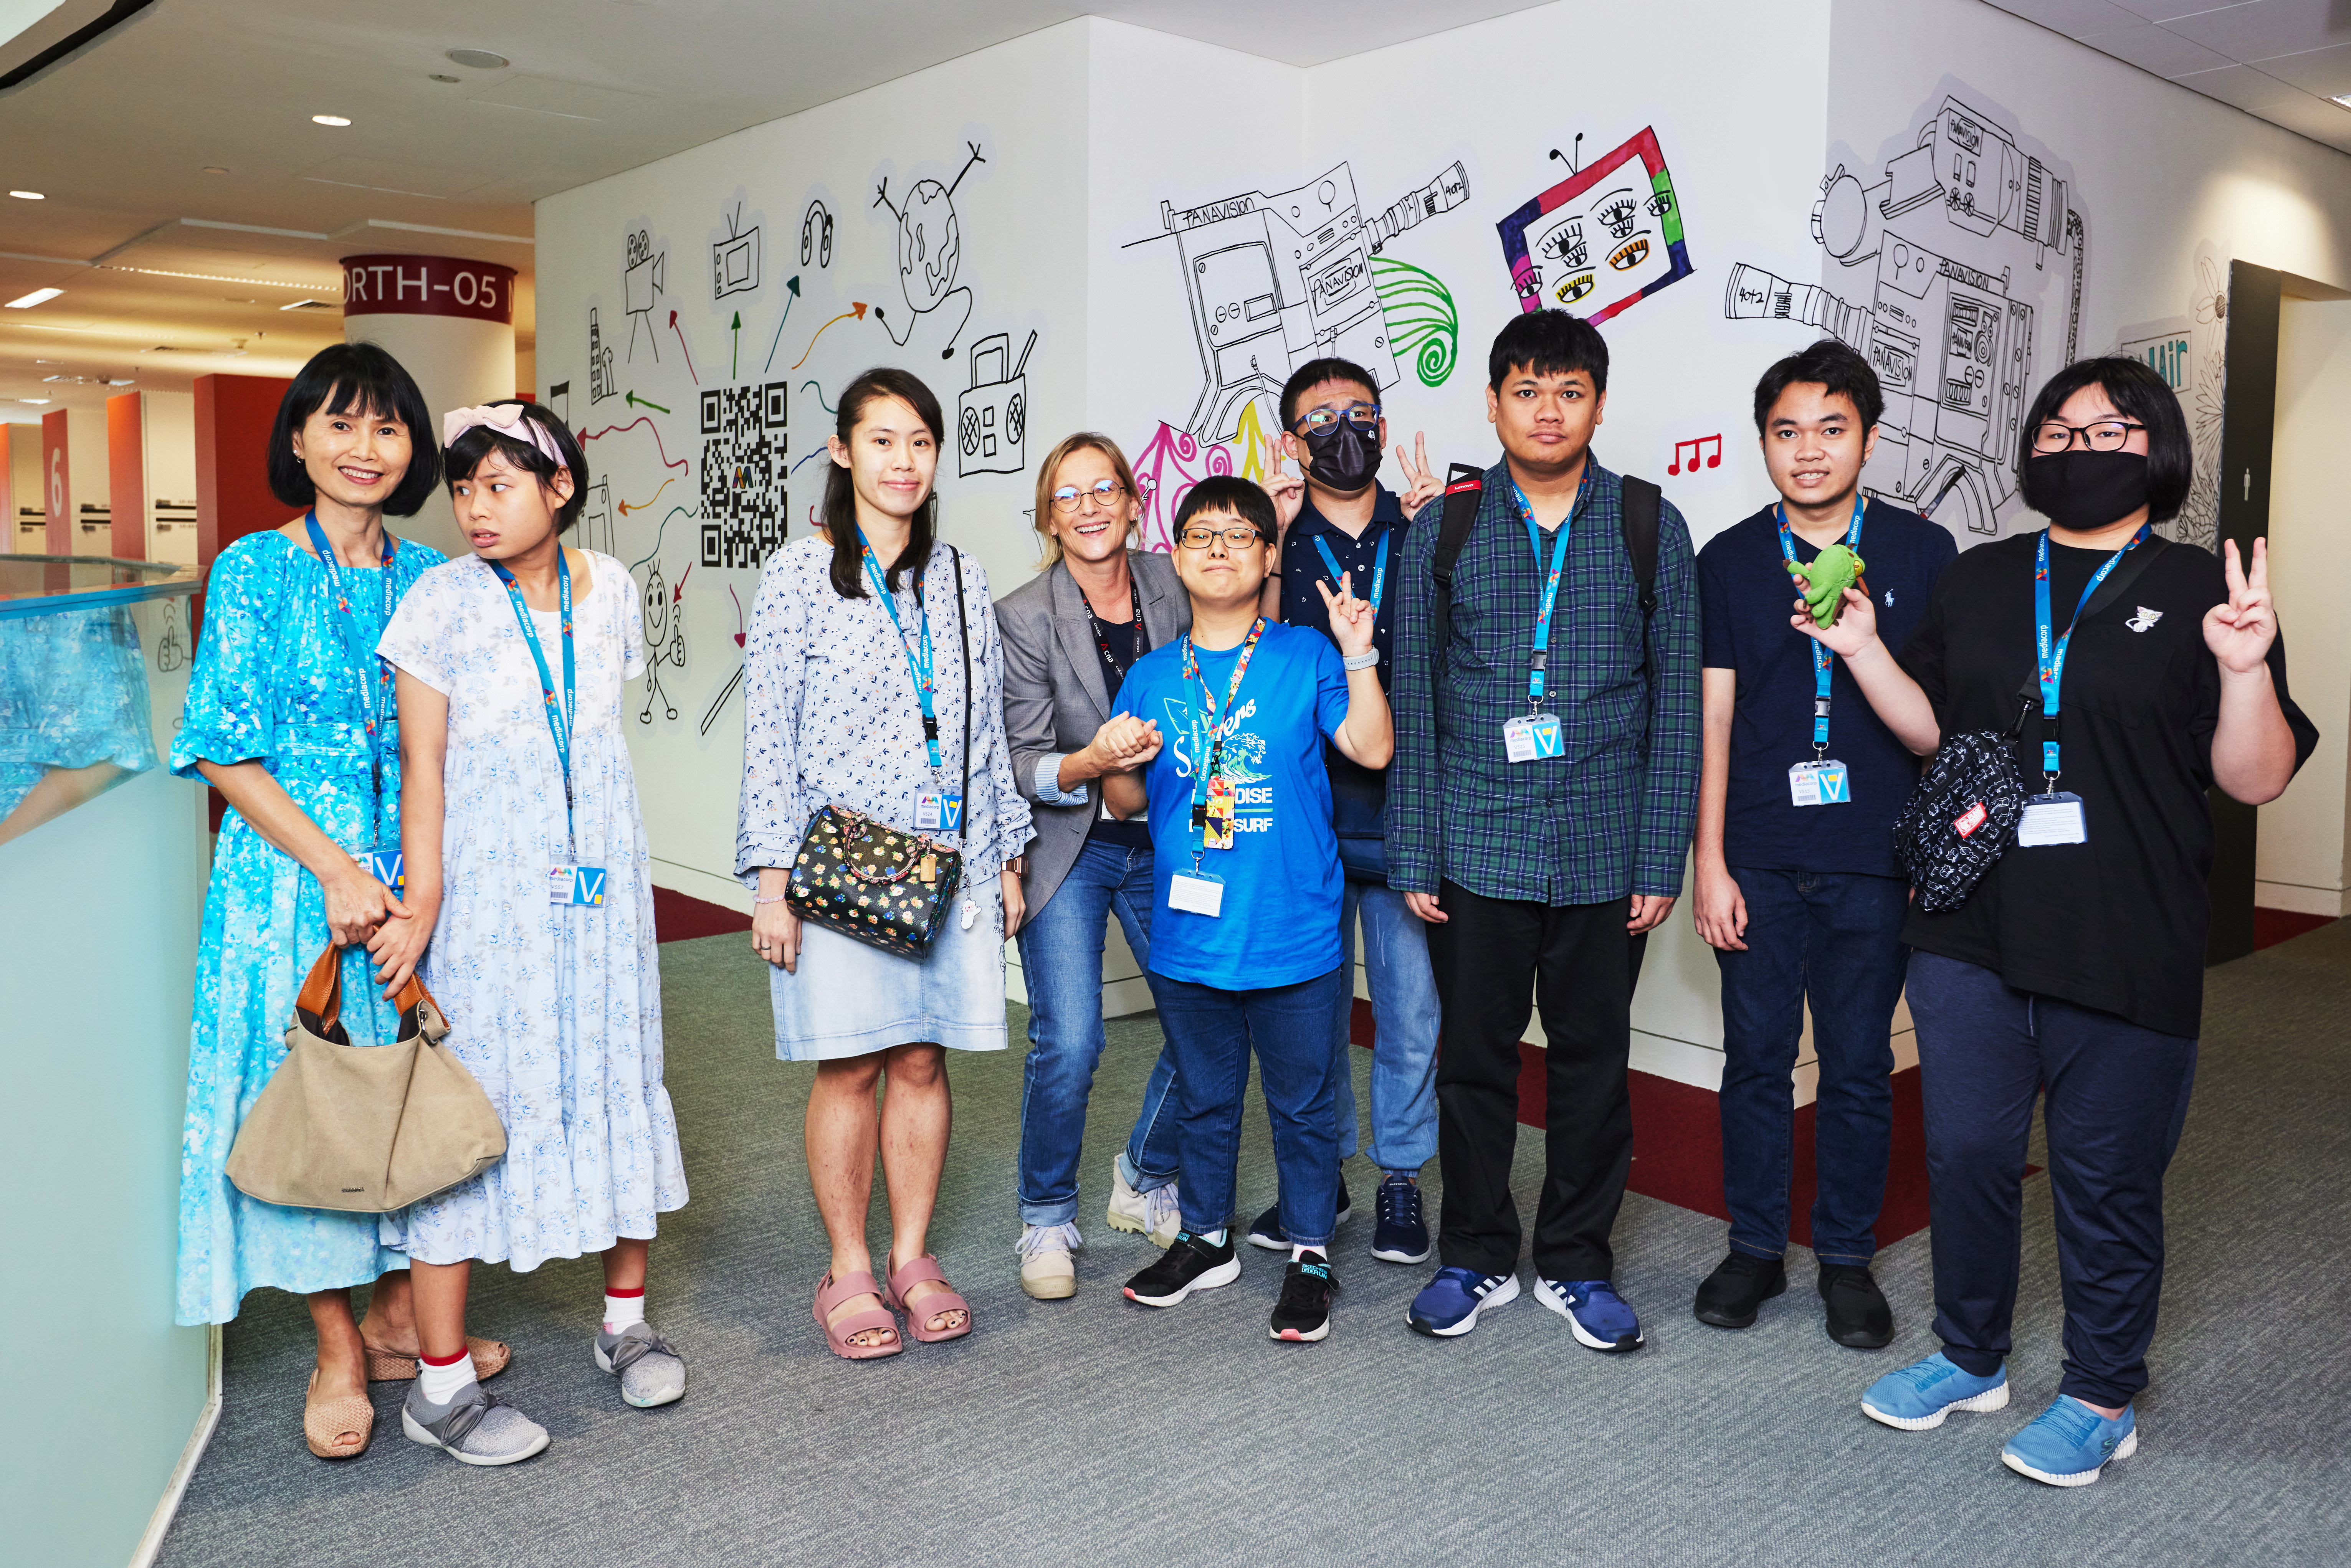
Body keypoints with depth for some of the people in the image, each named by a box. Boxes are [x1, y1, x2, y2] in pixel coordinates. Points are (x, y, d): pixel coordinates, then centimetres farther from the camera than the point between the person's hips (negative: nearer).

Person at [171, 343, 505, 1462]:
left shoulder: (429, 579, 7)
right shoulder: (254, 571, -2)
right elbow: (227, 752, -5)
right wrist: (335, 867, -14)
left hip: (416, 872, 3)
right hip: (290, 867, -3)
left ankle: (397, 1315, 26)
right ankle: (337, 1351, 16)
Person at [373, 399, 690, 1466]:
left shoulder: (607, 589, 5)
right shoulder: (444, 601, -7)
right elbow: (423, 767, -8)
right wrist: (421, 903, -15)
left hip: (600, 885, 4)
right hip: (486, 890, -4)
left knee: (618, 1080, 11)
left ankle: (625, 1321, 29)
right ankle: (441, 1383, 10)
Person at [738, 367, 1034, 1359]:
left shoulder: (958, 578, 11)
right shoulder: (798, 576, -1)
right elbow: (769, 735, -4)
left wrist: (1006, 857, 12)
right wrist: (771, 880, -9)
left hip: (952, 861, 4)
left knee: (922, 1060, 8)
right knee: (851, 1066, 2)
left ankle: (913, 1259, 21)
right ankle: (848, 1274, 16)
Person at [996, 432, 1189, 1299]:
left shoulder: (1174, 587, -1)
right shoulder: (1023, 617, -11)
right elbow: (1023, 765, -12)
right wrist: (1091, 761, -29)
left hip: (1165, 841, 4)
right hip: (1067, 847, -4)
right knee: (1068, 1043, -12)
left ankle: (1145, 1180, 28)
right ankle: (1047, 1218, 12)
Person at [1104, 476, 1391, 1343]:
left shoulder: (1307, 656, -1)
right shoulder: (1151, 677, 6)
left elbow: (1373, 748, -10)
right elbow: (1127, 803, 10)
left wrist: (1358, 655, -16)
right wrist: (1118, 765, -11)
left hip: (1292, 934, -3)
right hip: (1188, 935, 3)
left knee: (1301, 1101, 8)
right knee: (1202, 1097, 18)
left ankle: (1310, 1255, 24)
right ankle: (1206, 1239, 35)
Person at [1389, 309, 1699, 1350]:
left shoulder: (1651, 529, 4)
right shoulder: (1443, 532, 5)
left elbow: (1676, 703, 3)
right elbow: (1413, 702, 4)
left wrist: (1661, 860, -2)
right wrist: (1415, 855, -1)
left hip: (1604, 850, 0)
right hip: (1477, 846, 0)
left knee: (1592, 1059, 9)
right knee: (1475, 1057, 8)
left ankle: (1577, 1264, 26)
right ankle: (1476, 1257, 26)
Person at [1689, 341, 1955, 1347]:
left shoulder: (1921, 553, 3)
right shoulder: (1729, 561, 4)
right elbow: (1713, 718, 2)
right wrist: (1710, 863, -2)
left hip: (1876, 859, 0)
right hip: (1759, 859, 1)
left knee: (1859, 1066, 8)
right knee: (1756, 1058, 8)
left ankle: (1847, 1258, 24)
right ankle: (1755, 1247, 24)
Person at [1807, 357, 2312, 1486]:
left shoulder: (2200, 594, -1)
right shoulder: (1979, 581, 10)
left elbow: (2255, 781, -4)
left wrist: (2245, 670, -20)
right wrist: (1859, 647, 3)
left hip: (2126, 956, -3)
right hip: (1971, 936, 4)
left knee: (2106, 1181, 8)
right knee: (1967, 1152, 12)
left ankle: (2102, 1397, 27)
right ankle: (1970, 1357, 32)